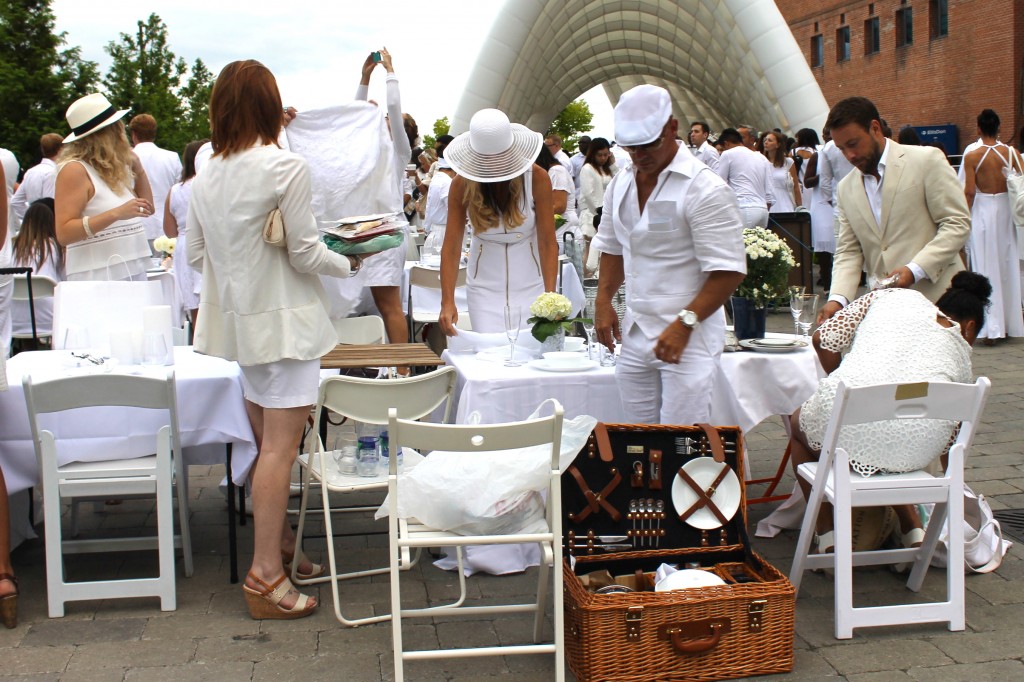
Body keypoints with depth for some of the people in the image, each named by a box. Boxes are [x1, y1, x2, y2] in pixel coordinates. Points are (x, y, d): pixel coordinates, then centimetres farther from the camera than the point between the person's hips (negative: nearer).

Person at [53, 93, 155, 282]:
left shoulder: (116, 167, 16)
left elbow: (148, 208, 26)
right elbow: (63, 234, -15)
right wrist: (116, 214, -23)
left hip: (134, 272, 7)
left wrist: (138, 168, 16)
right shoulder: (75, 169, -6)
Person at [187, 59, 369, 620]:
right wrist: (348, 263, 6)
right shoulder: (286, 168, -14)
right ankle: (265, 575, -1)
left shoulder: (206, 175, 5)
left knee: (269, 443, 16)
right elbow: (306, 254, -13)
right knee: (280, 447, -4)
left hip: (239, 320, 7)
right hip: (285, 321, -7)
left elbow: (196, 255, 11)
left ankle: (280, 549, 27)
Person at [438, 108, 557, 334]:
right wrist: (447, 302, -22)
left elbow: (548, 243, -14)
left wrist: (550, 296, -24)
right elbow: (451, 247, -12)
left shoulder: (537, 178, -12)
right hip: (485, 286, 1)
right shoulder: (462, 184, -9)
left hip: (530, 283, -1)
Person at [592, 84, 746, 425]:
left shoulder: (705, 189, -12)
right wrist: (603, 302, 10)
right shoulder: (620, 184, 11)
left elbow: (728, 270, -15)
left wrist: (684, 324, -20)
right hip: (634, 333, 7)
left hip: (688, 335, -6)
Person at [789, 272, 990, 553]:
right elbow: (952, 432, 38)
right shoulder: (962, 354, 29)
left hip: (850, 425, -3)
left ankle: (827, 537, 26)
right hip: (917, 448, 3)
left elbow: (824, 339, 14)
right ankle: (914, 531, 31)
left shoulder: (894, 296, 25)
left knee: (800, 424, 35)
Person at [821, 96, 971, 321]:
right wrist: (837, 299, -8)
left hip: (935, 301, -4)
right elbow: (848, 252, 11)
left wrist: (915, 270, -18)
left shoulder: (926, 161, -3)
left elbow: (957, 223, -6)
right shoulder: (846, 189, 12)